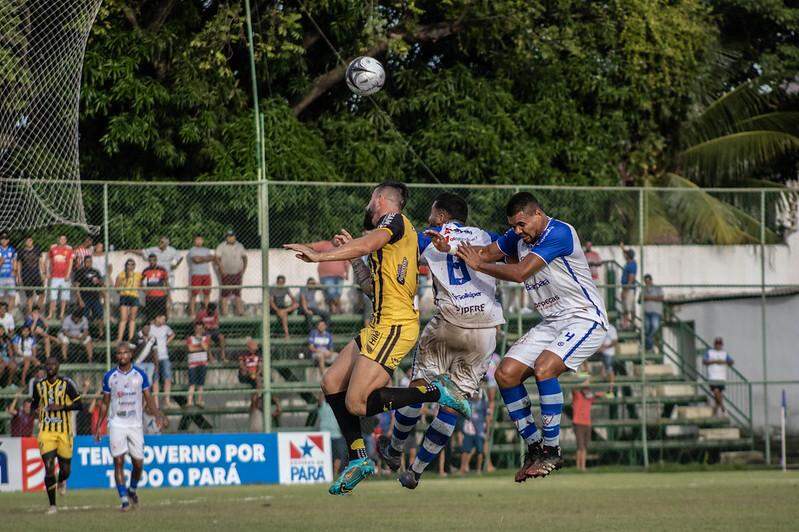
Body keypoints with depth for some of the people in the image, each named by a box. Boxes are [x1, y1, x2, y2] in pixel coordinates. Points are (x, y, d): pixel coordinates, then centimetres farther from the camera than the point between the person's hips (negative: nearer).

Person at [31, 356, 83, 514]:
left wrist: (61, 407, -17)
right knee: (49, 467, -11)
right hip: (46, 432, 1)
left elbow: (79, 405, -5)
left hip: (64, 432, -1)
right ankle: (52, 505, -4)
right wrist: (34, 407, 4)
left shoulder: (66, 384, -3)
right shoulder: (39, 386, 8)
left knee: (65, 468, 7)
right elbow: (35, 403, 26)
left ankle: (62, 481, 46)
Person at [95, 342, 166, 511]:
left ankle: (132, 490, 30)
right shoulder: (110, 376, 3)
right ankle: (124, 499, -6)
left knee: (138, 463, 3)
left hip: (135, 424, 1)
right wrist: (98, 426, 7)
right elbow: (105, 403, 10)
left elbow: (148, 399, 4)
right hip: (117, 425, -1)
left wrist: (158, 415, -12)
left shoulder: (140, 375, 3)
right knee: (118, 461, -9)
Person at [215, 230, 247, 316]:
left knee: (237, 293, 4)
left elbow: (244, 257, 16)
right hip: (226, 274, -3)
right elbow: (217, 258, -6)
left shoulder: (239, 246, 9)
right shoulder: (221, 247, -2)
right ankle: (224, 312, -4)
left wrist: (244, 269, 4)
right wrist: (221, 269, -17)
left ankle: (240, 311, 5)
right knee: (225, 293, -5)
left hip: (237, 273, 3)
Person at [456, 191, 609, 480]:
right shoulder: (519, 237, 7)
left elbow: (520, 273, -24)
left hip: (585, 318, -9)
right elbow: (486, 252, 5)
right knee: (506, 374, -2)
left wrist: (479, 264, -14)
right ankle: (534, 446, 6)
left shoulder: (559, 232, -20)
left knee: (544, 368, -30)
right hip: (551, 323, 9)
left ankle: (552, 452, -21)